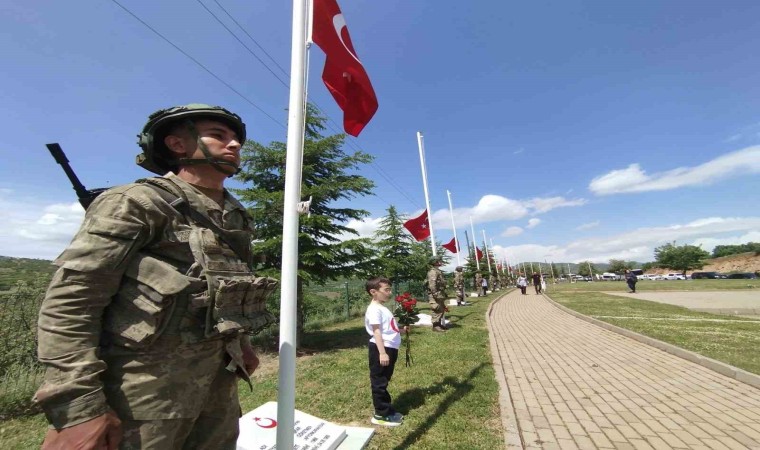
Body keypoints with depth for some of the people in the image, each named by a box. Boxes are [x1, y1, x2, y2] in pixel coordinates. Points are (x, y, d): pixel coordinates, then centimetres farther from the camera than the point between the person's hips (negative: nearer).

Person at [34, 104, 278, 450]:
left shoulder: (237, 218, 8)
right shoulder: (139, 202, -11)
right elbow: (68, 301, -15)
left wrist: (241, 342, 13)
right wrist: (77, 408, -19)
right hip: (143, 389, -6)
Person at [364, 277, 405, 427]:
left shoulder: (382, 308, 13)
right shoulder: (374, 309, -19)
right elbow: (377, 331, -25)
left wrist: (402, 330, 16)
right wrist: (382, 352, -27)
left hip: (390, 348, 10)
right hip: (381, 349, -10)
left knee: (383, 381, 21)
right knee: (379, 382, 5)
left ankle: (387, 410, 35)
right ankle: (381, 415, 18)